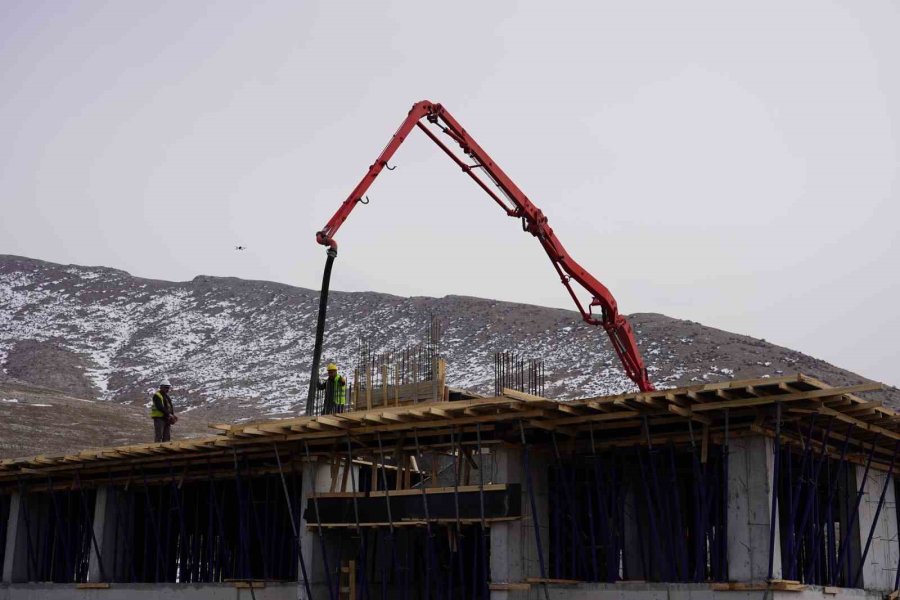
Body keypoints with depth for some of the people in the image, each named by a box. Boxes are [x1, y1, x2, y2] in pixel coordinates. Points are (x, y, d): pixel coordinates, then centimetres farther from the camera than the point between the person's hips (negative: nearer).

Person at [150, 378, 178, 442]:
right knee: (158, 437, -8)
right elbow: (160, 407, -21)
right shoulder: (157, 395, -9)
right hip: (159, 418, -9)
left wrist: (173, 415, -3)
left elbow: (171, 407, 14)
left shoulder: (167, 396, 18)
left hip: (167, 419, 9)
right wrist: (169, 414, -25)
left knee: (167, 437, 8)